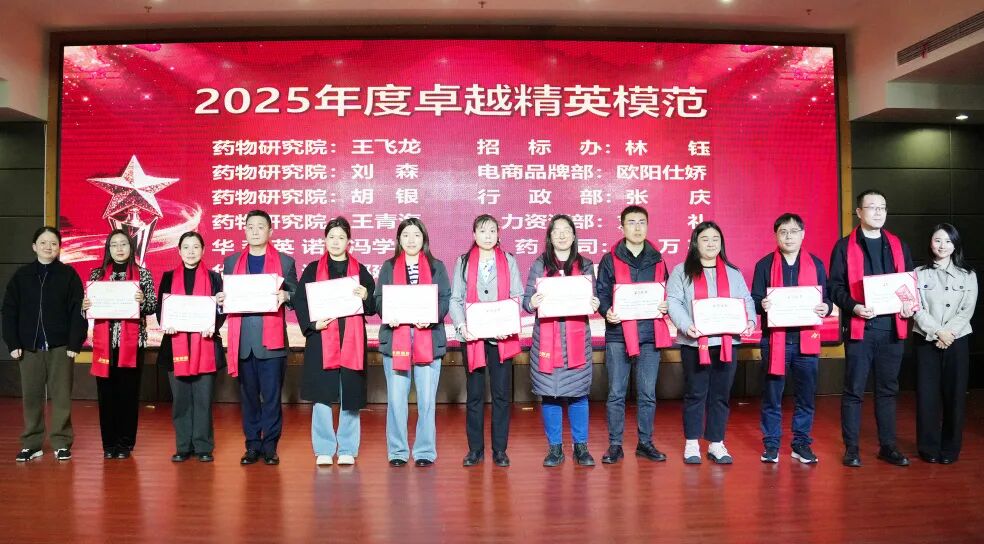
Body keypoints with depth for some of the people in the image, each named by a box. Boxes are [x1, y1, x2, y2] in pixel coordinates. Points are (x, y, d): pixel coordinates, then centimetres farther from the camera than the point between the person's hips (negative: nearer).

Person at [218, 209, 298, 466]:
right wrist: (220, 299, -4)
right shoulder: (231, 261, 16)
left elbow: (296, 296, 6)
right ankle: (252, 446, 17)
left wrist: (285, 296, -15)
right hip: (242, 340, 3)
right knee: (248, 395, 8)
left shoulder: (285, 261, 8)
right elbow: (225, 295, 18)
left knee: (272, 395, 0)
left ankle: (270, 446, 10)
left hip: (271, 340, -2)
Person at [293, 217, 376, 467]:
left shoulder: (360, 271, 10)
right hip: (321, 341, 0)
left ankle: (347, 450, 14)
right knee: (322, 396, -1)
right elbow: (300, 302, 3)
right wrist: (312, 323, -13)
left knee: (349, 396, 2)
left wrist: (365, 297, -13)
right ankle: (324, 450, 11)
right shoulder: (313, 269, 9)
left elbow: (372, 307, 8)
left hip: (352, 342, 1)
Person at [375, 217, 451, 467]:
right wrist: (388, 315, -15)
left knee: (427, 399, 2)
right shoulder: (389, 267, 12)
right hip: (395, 339, 1)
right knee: (396, 398, 2)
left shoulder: (436, 266, 10)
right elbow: (379, 299, 6)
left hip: (428, 340, 0)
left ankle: (425, 451, 13)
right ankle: (397, 451, 13)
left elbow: (445, 299, 2)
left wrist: (431, 316, -17)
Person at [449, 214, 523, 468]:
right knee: (474, 394, 6)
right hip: (472, 336, 0)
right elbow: (455, 299, 4)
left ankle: (499, 450, 13)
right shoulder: (463, 262, 9)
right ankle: (475, 449, 16)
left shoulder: (508, 261, 8)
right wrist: (461, 326, -12)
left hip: (502, 336, 0)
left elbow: (517, 297, 3)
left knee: (501, 393, 3)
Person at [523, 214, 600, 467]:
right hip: (546, 339, 0)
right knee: (549, 394, 3)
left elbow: (593, 299, 9)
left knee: (578, 393, 3)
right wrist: (532, 303, -19)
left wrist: (595, 305, -13)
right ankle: (554, 447, 16)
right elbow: (526, 300, 3)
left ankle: (581, 447, 17)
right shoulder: (540, 264, 7)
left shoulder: (585, 265, 10)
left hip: (577, 339, 1)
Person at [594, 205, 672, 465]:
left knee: (648, 394, 7)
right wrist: (607, 311, -17)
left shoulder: (657, 260, 13)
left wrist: (666, 306, -5)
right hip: (618, 335, -2)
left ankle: (645, 443, 19)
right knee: (616, 393, 2)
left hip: (650, 335, 2)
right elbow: (601, 293, 3)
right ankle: (615, 445, 11)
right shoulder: (610, 259, 5)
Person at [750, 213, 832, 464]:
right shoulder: (764, 265, 4)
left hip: (807, 339, 2)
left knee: (806, 396, 7)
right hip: (774, 339, -2)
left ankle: (802, 444, 21)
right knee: (772, 396, 3)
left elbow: (826, 299, 12)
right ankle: (771, 444, 14)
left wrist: (826, 308, -11)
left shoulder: (816, 264, 10)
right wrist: (762, 304, -20)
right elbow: (754, 300, 2)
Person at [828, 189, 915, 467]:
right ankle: (851, 447, 10)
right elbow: (834, 286, -4)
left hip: (892, 327, 4)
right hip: (859, 327, -4)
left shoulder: (899, 245, 14)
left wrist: (910, 303, -3)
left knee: (888, 389, 11)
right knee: (854, 390, 1)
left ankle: (888, 446, 22)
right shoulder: (845, 246, 1)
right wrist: (853, 306, -20)